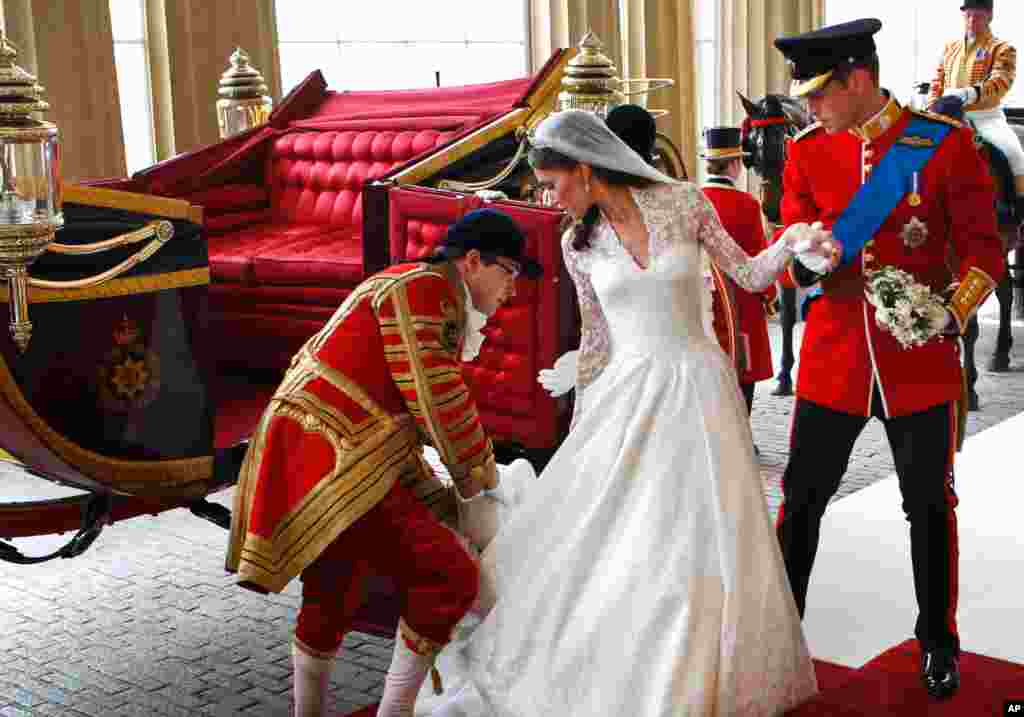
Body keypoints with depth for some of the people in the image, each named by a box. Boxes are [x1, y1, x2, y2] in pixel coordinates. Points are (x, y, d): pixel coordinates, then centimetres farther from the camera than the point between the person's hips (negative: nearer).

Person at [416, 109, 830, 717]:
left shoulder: (684, 203, -4)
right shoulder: (579, 244, 3)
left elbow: (748, 276, 4)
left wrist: (791, 243, -13)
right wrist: (578, 415, 17)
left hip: (699, 384, -1)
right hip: (626, 393, 2)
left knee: (711, 544, -3)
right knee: (584, 537, -1)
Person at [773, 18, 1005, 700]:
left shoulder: (946, 143, -7)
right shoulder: (807, 150, 1)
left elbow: (983, 250, -4)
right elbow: (794, 251, 2)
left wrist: (953, 314, -22)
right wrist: (803, 260, -22)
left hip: (922, 360, -2)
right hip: (834, 355, 2)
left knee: (930, 503, 10)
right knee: (802, 496, 7)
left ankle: (938, 642, 29)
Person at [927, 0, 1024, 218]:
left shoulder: (1002, 49, 0)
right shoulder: (950, 48, 16)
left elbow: (1001, 81, -18)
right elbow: (937, 84, 19)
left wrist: (972, 93, -36)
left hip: (986, 116, -4)